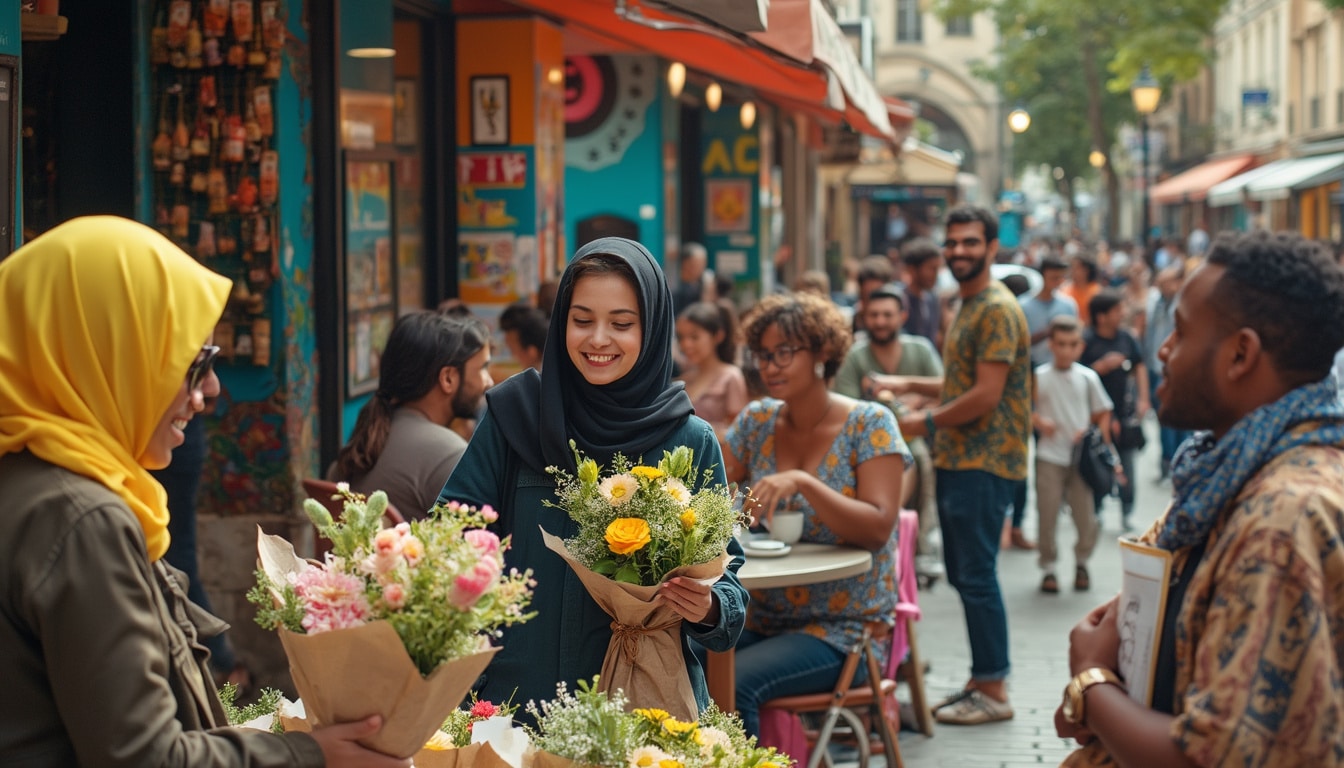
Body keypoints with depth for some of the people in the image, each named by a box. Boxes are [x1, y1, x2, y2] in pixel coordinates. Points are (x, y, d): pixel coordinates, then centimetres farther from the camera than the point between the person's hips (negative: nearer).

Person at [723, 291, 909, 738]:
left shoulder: (869, 425, -6)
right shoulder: (758, 420, 7)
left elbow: (878, 528, -17)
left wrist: (803, 482, -30)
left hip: (841, 629, -4)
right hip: (761, 616, 5)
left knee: (732, 682, -30)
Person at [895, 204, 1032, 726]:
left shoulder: (997, 310, -14)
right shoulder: (966, 307, 18)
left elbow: (986, 395, -20)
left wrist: (927, 423, -10)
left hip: (984, 464, -10)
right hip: (957, 461, 10)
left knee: (977, 577, -6)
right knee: (961, 574, 13)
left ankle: (994, 691, 1)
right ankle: (981, 680, 22)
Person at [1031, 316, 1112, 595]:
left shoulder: (1088, 378, 3)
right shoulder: (1039, 377, 0)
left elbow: (1102, 413, 9)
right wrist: (1039, 421, -12)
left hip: (1081, 457, 1)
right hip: (1049, 457, -1)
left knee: (1087, 517, 1)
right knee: (1047, 516, 1)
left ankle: (1081, 563, 23)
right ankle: (1048, 567, 15)